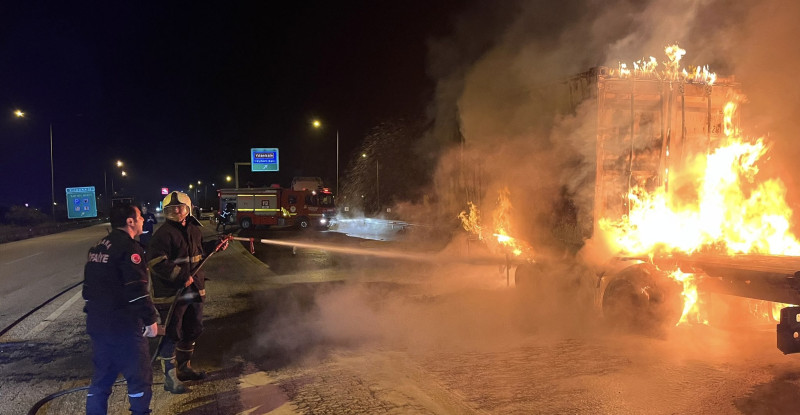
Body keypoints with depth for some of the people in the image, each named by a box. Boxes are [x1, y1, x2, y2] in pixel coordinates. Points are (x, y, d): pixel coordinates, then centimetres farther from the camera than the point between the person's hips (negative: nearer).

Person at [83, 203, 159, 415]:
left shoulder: (98, 247, 12)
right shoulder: (129, 247, -16)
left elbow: (89, 286, 19)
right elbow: (137, 290, -22)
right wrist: (151, 319, -13)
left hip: (97, 324, 9)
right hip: (123, 326, -9)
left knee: (102, 376, 19)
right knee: (140, 376, 4)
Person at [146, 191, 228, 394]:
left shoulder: (194, 229, 10)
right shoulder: (164, 233, -16)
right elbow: (156, 262, -23)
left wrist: (216, 245, 16)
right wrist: (181, 276, -26)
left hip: (194, 290, 9)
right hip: (171, 293, -9)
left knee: (193, 330, 20)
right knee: (172, 335, -2)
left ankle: (184, 368, 37)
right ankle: (170, 377, 9)